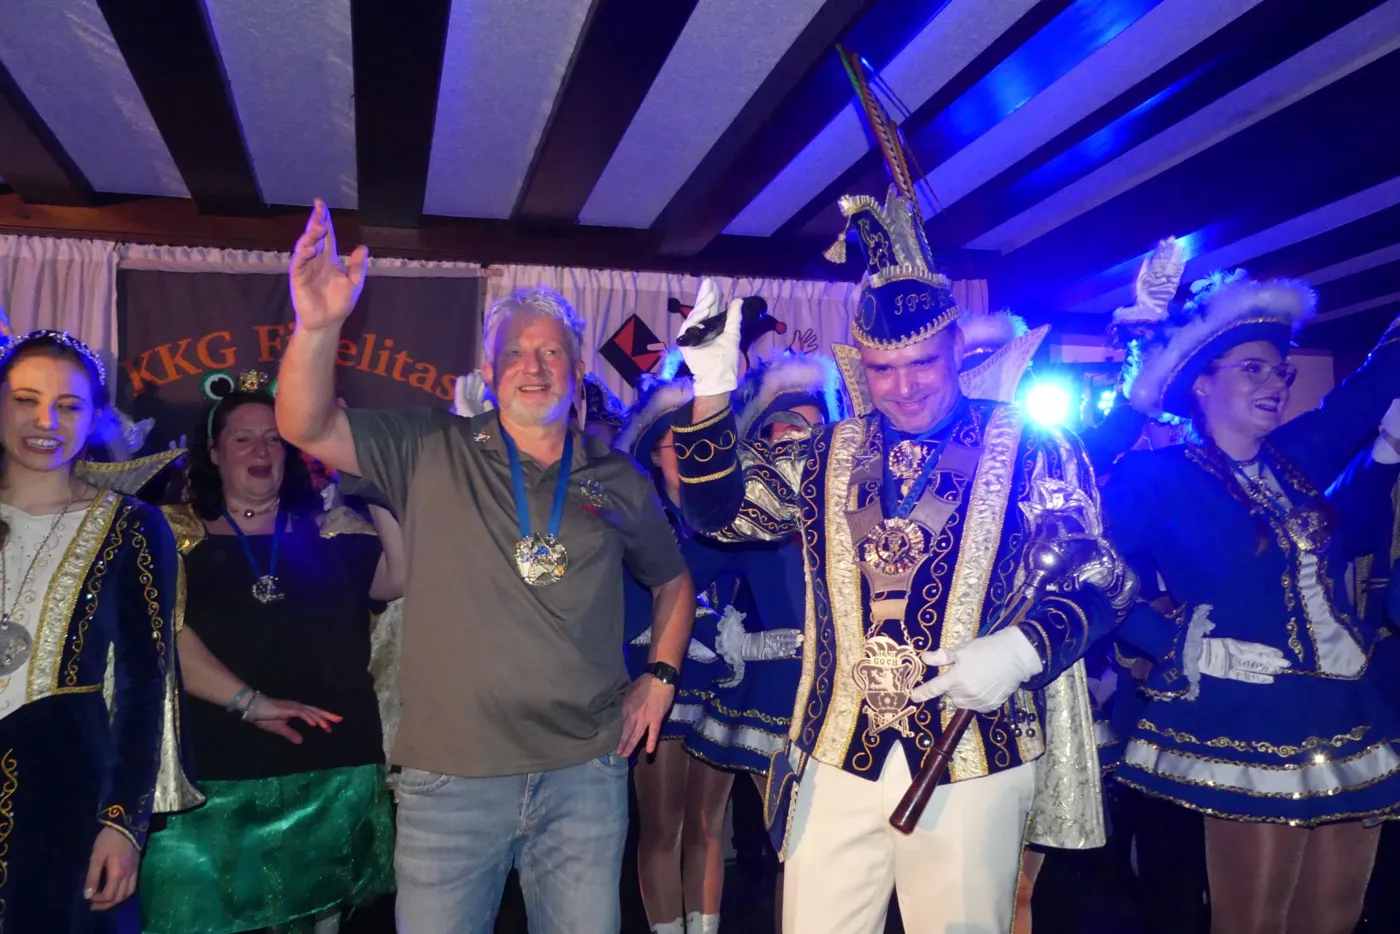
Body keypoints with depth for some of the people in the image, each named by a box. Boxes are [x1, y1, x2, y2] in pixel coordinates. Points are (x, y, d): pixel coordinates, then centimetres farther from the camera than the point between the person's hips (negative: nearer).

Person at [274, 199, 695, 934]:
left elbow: (673, 579, 19)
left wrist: (660, 676, 6)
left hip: (585, 772, 2)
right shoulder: (431, 453, 1)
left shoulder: (618, 480, 5)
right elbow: (306, 427, -11)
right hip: (449, 773, -1)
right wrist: (318, 325, -27)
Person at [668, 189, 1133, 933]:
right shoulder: (827, 457, 8)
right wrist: (712, 395, -8)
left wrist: (1023, 649, -19)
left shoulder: (1029, 451, -3)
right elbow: (717, 511, 4)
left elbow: (1099, 582, -1)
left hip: (972, 765, -2)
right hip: (838, 760, 3)